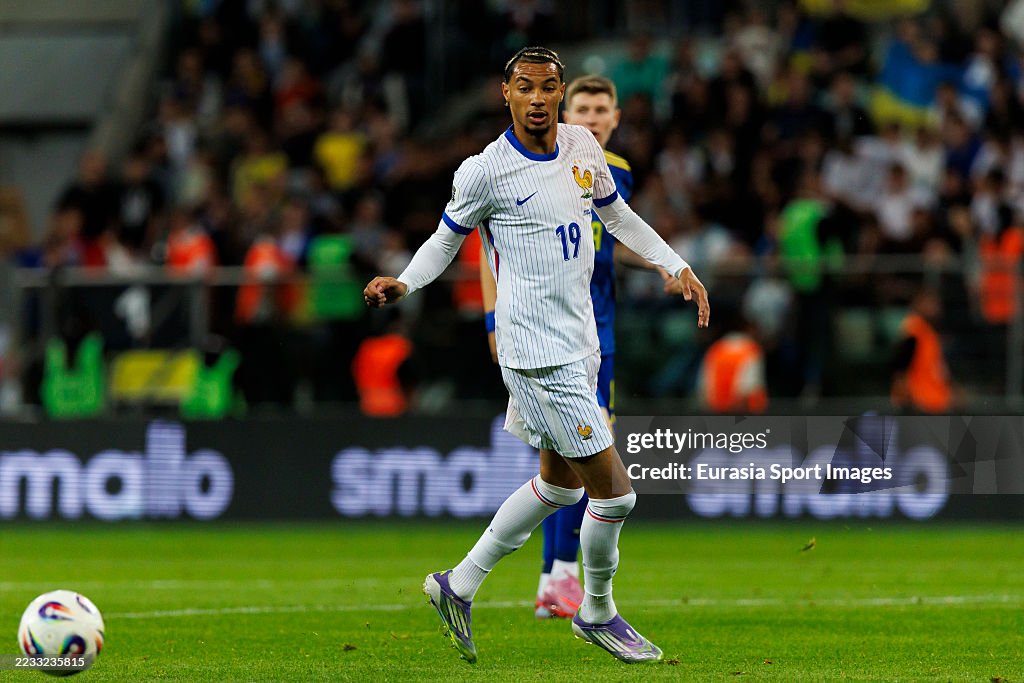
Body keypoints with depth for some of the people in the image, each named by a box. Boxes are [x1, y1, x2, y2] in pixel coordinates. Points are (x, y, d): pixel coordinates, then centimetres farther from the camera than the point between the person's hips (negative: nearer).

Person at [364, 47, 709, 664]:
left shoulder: (581, 146, 5)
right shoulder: (486, 172, -12)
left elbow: (617, 214, 21)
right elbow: (447, 239, 2)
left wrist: (678, 266, 14)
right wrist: (403, 284, -15)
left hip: (579, 342, 8)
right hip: (539, 352, -8)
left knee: (561, 483, 19)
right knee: (614, 491, -7)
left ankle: (460, 583, 30)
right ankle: (598, 613, 15)